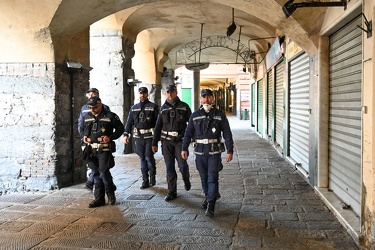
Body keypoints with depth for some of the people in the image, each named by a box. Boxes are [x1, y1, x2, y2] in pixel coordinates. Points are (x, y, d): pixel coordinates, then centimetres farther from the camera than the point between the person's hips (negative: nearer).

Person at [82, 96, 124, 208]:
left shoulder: (110, 116, -4)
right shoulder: (86, 117, 13)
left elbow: (120, 128, 1)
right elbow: (83, 128, 29)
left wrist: (110, 137, -11)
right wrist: (84, 136, 9)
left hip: (104, 149, -5)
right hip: (91, 150, 5)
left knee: (104, 172, -10)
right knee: (96, 174, 8)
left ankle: (110, 193, 15)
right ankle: (99, 198, 16)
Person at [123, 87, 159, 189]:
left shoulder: (153, 107, 1)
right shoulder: (134, 108, 13)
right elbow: (129, 122, 12)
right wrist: (126, 134, 2)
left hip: (149, 136, -4)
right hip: (138, 136, 4)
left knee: (149, 157, -6)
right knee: (142, 159, 8)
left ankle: (152, 177, 14)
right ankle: (145, 181, 15)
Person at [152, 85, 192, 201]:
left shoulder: (184, 107, 3)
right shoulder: (163, 108, 10)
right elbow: (158, 126, 12)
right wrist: (154, 143, 10)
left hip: (180, 140, -2)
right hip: (166, 141, 3)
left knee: (182, 165, -8)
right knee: (169, 167, 4)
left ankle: (186, 180, 25)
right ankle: (172, 192, 13)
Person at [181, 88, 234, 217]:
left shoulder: (220, 115, -1)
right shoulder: (195, 115, 4)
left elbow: (227, 134, -1)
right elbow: (188, 133, 5)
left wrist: (230, 151, -6)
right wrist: (184, 148, -3)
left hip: (214, 152, -2)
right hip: (200, 152, 3)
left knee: (213, 178, -6)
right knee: (204, 177, 13)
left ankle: (211, 204, -1)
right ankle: (208, 196, 33)